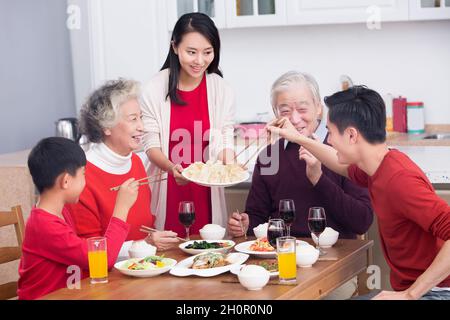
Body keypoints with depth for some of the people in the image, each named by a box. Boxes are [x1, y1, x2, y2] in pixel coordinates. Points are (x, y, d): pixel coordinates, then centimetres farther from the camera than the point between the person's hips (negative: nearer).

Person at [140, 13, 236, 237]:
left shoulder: (221, 89, 1)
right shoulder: (155, 89, -5)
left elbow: (225, 139, 2)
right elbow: (151, 145, -4)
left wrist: (229, 164, -20)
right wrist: (172, 168, -23)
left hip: (205, 190, 2)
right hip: (168, 190, -1)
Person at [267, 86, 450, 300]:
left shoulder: (399, 180, -24)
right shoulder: (381, 167, 5)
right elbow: (345, 166, 30)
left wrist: (409, 294, -27)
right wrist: (298, 139, 32)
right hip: (406, 289, 9)